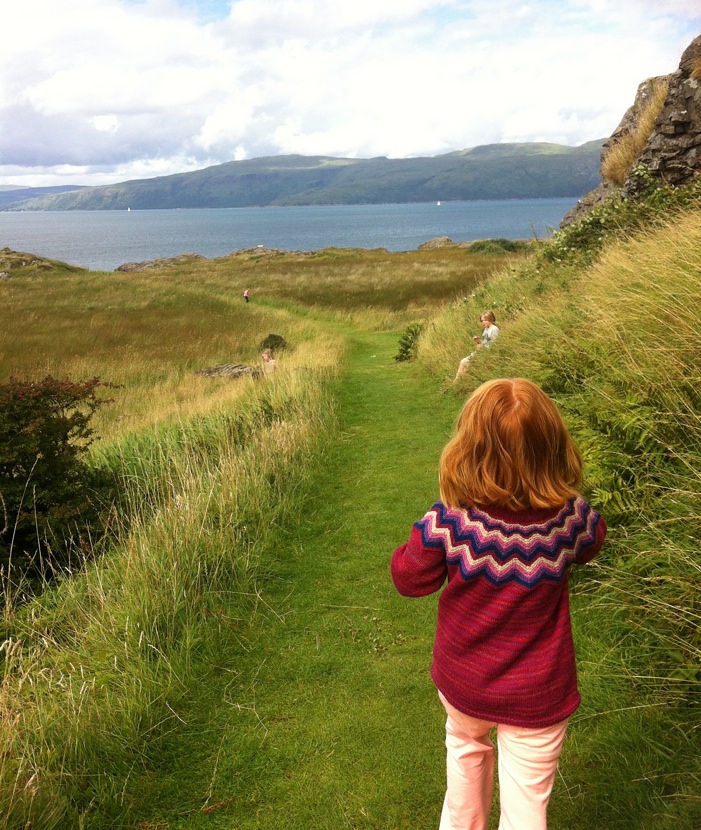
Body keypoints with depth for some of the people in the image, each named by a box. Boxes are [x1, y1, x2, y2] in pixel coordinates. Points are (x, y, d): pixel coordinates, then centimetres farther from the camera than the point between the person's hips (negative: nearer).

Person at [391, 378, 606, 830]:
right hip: (537, 699, -1)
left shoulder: (449, 522, -27)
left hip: (462, 687, 1)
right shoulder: (570, 518, -22)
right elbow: (593, 541, 5)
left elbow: (409, 578, -9)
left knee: (467, 750, 32)